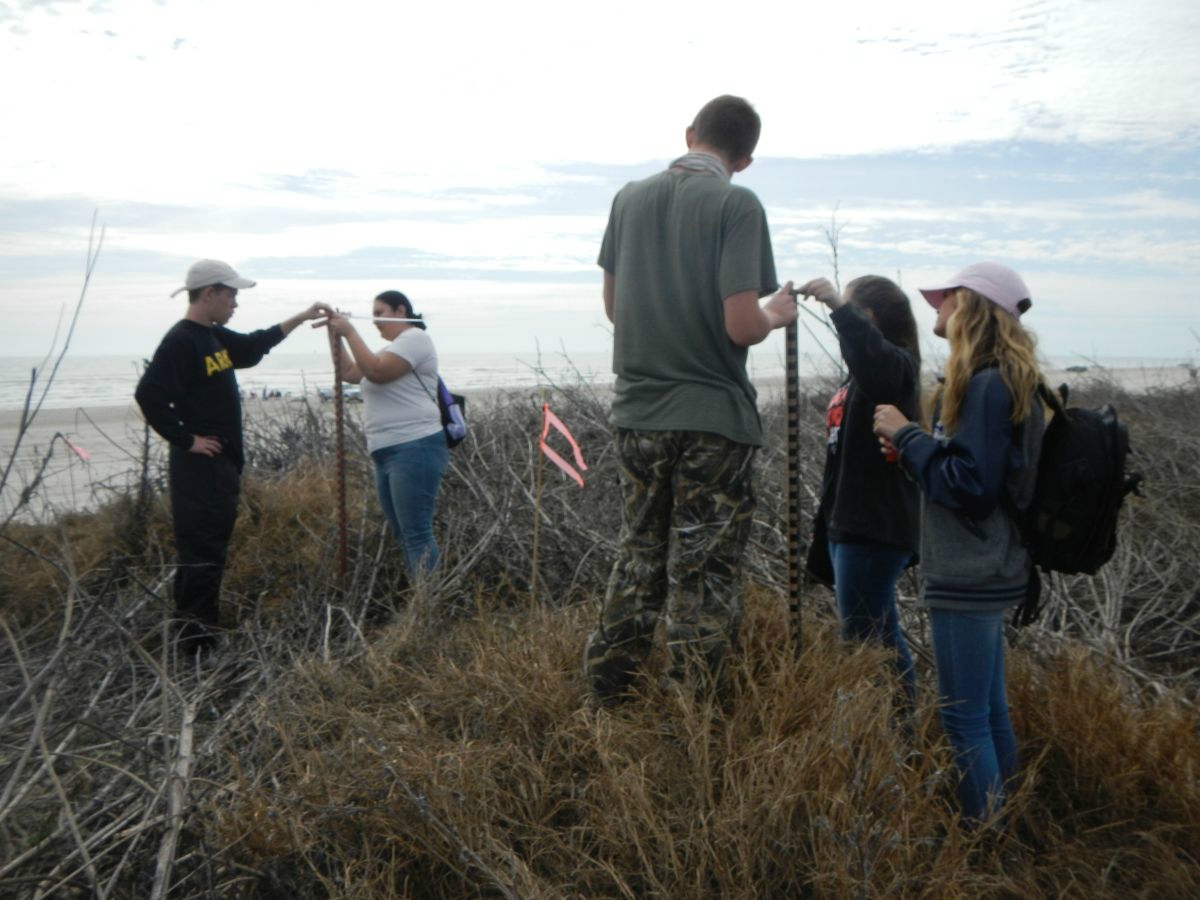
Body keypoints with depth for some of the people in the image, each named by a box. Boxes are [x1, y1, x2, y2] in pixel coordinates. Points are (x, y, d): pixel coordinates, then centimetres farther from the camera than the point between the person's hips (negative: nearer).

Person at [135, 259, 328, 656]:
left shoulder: (216, 336, 14)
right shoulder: (181, 341, -15)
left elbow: (254, 346, 32)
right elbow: (148, 394, -24)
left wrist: (302, 317, 32)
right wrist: (186, 439, -19)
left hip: (222, 463, 10)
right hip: (198, 465, -10)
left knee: (213, 547, 14)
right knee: (199, 550, -8)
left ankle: (203, 629, 23)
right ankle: (193, 636, -4)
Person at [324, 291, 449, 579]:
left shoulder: (414, 338, -4)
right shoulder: (393, 348, 26)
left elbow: (376, 372, -17)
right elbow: (348, 373, 24)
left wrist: (350, 333, -10)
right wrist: (335, 335, 14)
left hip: (415, 449, -11)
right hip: (388, 453, 11)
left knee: (417, 535, -15)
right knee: (404, 535, 9)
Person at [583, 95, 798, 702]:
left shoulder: (630, 198, 8)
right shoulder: (736, 205, -9)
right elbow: (741, 326, -17)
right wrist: (777, 315, 4)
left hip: (636, 411, 5)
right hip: (712, 416, -5)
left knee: (637, 560, 17)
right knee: (703, 574, 4)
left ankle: (604, 698, 23)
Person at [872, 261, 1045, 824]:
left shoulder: (987, 387, -18)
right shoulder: (1003, 383, 14)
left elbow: (968, 485, -22)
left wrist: (906, 436, -14)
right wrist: (912, 443, 6)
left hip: (969, 579, -11)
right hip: (984, 571, 11)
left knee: (965, 718, -2)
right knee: (990, 709, 18)